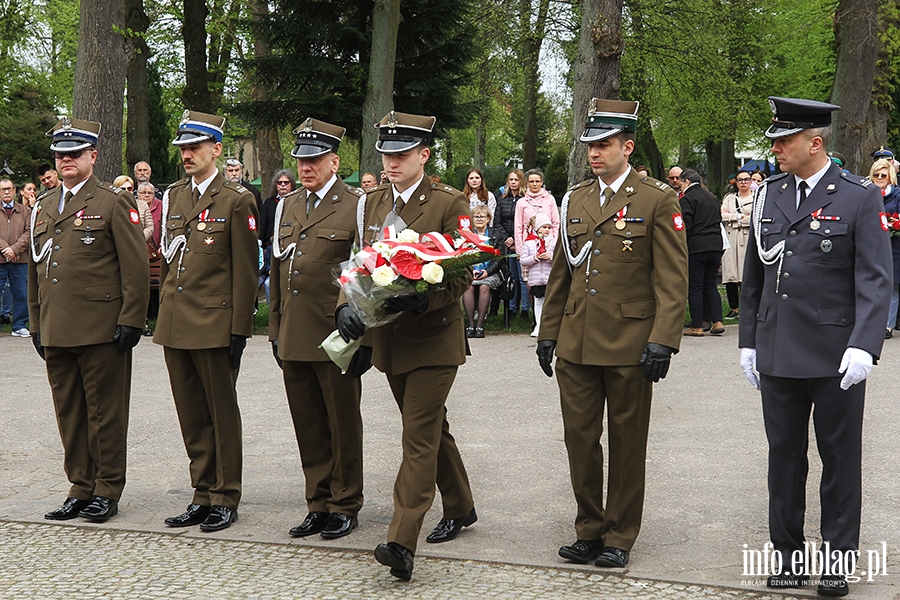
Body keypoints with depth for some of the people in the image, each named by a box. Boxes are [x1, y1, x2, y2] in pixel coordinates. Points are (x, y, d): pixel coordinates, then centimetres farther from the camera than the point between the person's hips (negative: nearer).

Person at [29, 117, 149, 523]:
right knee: (69, 413, 10)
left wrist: (130, 321, -12)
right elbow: (35, 269, 21)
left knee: (105, 412, 1)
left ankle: (107, 492, 11)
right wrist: (36, 324, 17)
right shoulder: (43, 207, 16)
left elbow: (136, 268, -6)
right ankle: (81, 488, 20)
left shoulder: (114, 203, -2)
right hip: (56, 332, 6)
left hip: (101, 330, -6)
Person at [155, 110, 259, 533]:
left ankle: (225, 498, 13)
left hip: (214, 326, -6)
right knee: (191, 415, 11)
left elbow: (245, 272, -8)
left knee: (222, 414, 4)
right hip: (175, 324, 6)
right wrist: (164, 313, 15)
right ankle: (203, 494, 21)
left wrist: (239, 329, -12)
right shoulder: (173, 197, 13)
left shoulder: (236, 201, -5)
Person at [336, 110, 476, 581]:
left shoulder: (450, 203, -7)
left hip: (434, 337, -6)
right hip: (388, 337, 6)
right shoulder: (370, 204, 9)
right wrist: (347, 305, -12)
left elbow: (462, 275, -11)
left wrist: (422, 299, -28)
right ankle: (460, 507, 37)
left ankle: (401, 542, -15)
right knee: (431, 427, 19)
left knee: (419, 436, -11)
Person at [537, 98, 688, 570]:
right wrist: (548, 332, 13)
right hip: (576, 345, 5)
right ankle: (589, 530, 22)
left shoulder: (658, 201, -4)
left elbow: (673, 279, -8)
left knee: (627, 443, 6)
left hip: (629, 346, -5)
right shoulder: (575, 200, 12)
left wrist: (663, 340, -16)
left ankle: (619, 538, 18)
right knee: (579, 438, 8)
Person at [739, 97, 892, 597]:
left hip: (836, 357, -4)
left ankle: (838, 560, 19)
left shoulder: (859, 198, -6)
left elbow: (876, 280, -11)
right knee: (784, 457, 11)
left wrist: (864, 346, -21)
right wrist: (748, 341, 12)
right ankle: (789, 554, 22)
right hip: (777, 356, 4)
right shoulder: (768, 196, 9)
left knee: (840, 459, 7)